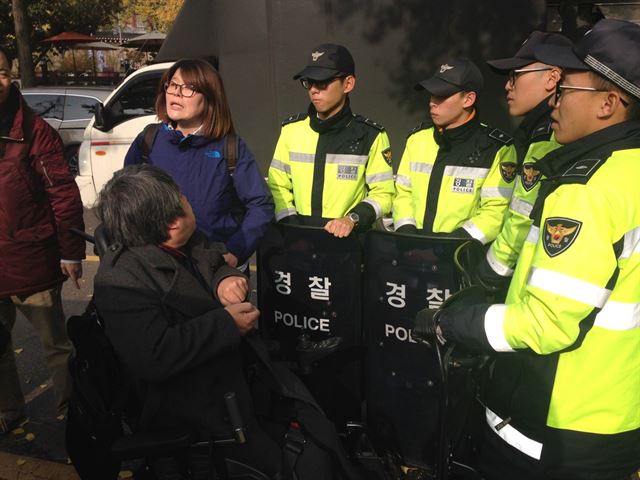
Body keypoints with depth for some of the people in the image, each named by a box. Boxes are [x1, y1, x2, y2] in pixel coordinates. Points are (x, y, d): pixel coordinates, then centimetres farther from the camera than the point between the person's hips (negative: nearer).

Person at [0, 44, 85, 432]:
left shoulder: (34, 131, -9)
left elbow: (64, 195, -10)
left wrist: (71, 252, -11)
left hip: (32, 265, -4)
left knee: (56, 343, 12)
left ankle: (70, 409, 31)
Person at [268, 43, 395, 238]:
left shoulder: (370, 135, 2)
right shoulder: (292, 129, 9)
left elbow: (383, 193, 4)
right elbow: (277, 185, 11)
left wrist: (352, 219, -11)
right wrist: (291, 224, -3)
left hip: (349, 239, -2)